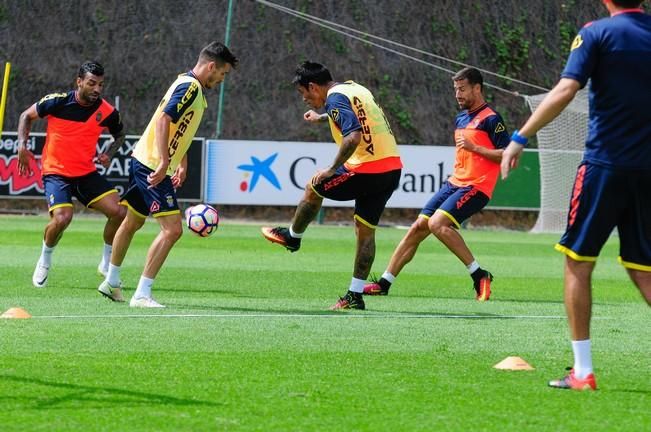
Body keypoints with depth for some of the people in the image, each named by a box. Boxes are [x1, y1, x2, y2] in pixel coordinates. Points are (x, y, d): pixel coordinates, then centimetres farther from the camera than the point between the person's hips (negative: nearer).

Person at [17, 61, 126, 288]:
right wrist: (22, 146, -6)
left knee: (119, 212, -12)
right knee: (62, 217, -26)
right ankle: (45, 260, 5)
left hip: (87, 173, 3)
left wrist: (108, 154, -2)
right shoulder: (57, 102, -13)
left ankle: (107, 264, 11)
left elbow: (119, 135, 16)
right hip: (55, 172, -3)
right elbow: (26, 116, 5)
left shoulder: (107, 112, -6)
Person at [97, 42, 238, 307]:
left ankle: (111, 283, 38)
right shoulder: (189, 86, -17)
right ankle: (142, 295, -13)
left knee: (132, 222, 23)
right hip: (152, 165, -11)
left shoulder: (192, 87, 14)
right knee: (172, 229, -14)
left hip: (144, 163, 11)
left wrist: (182, 164, 24)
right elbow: (163, 121, -27)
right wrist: (164, 163, -31)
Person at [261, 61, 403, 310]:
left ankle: (292, 236, 36)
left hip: (367, 170, -8)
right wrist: (322, 118, 53)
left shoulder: (336, 97, -11)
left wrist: (332, 169, -16)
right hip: (393, 169, 8)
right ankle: (355, 296, 13)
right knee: (365, 230, 12)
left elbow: (353, 136, -25)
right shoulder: (354, 88, 17)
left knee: (314, 189, 15)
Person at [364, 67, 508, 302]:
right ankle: (384, 283, 7)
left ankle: (479, 275, -18)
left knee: (437, 223, -26)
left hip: (475, 187, -8)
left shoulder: (491, 119, -8)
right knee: (417, 228, 2)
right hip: (454, 183, 8)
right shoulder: (461, 118, 19)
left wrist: (474, 147, -20)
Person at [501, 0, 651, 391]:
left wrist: (520, 139, -13)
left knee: (578, 262, 6)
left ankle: (583, 373, 2)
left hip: (606, 164, -4)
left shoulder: (597, 33, -5)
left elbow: (566, 91, -16)